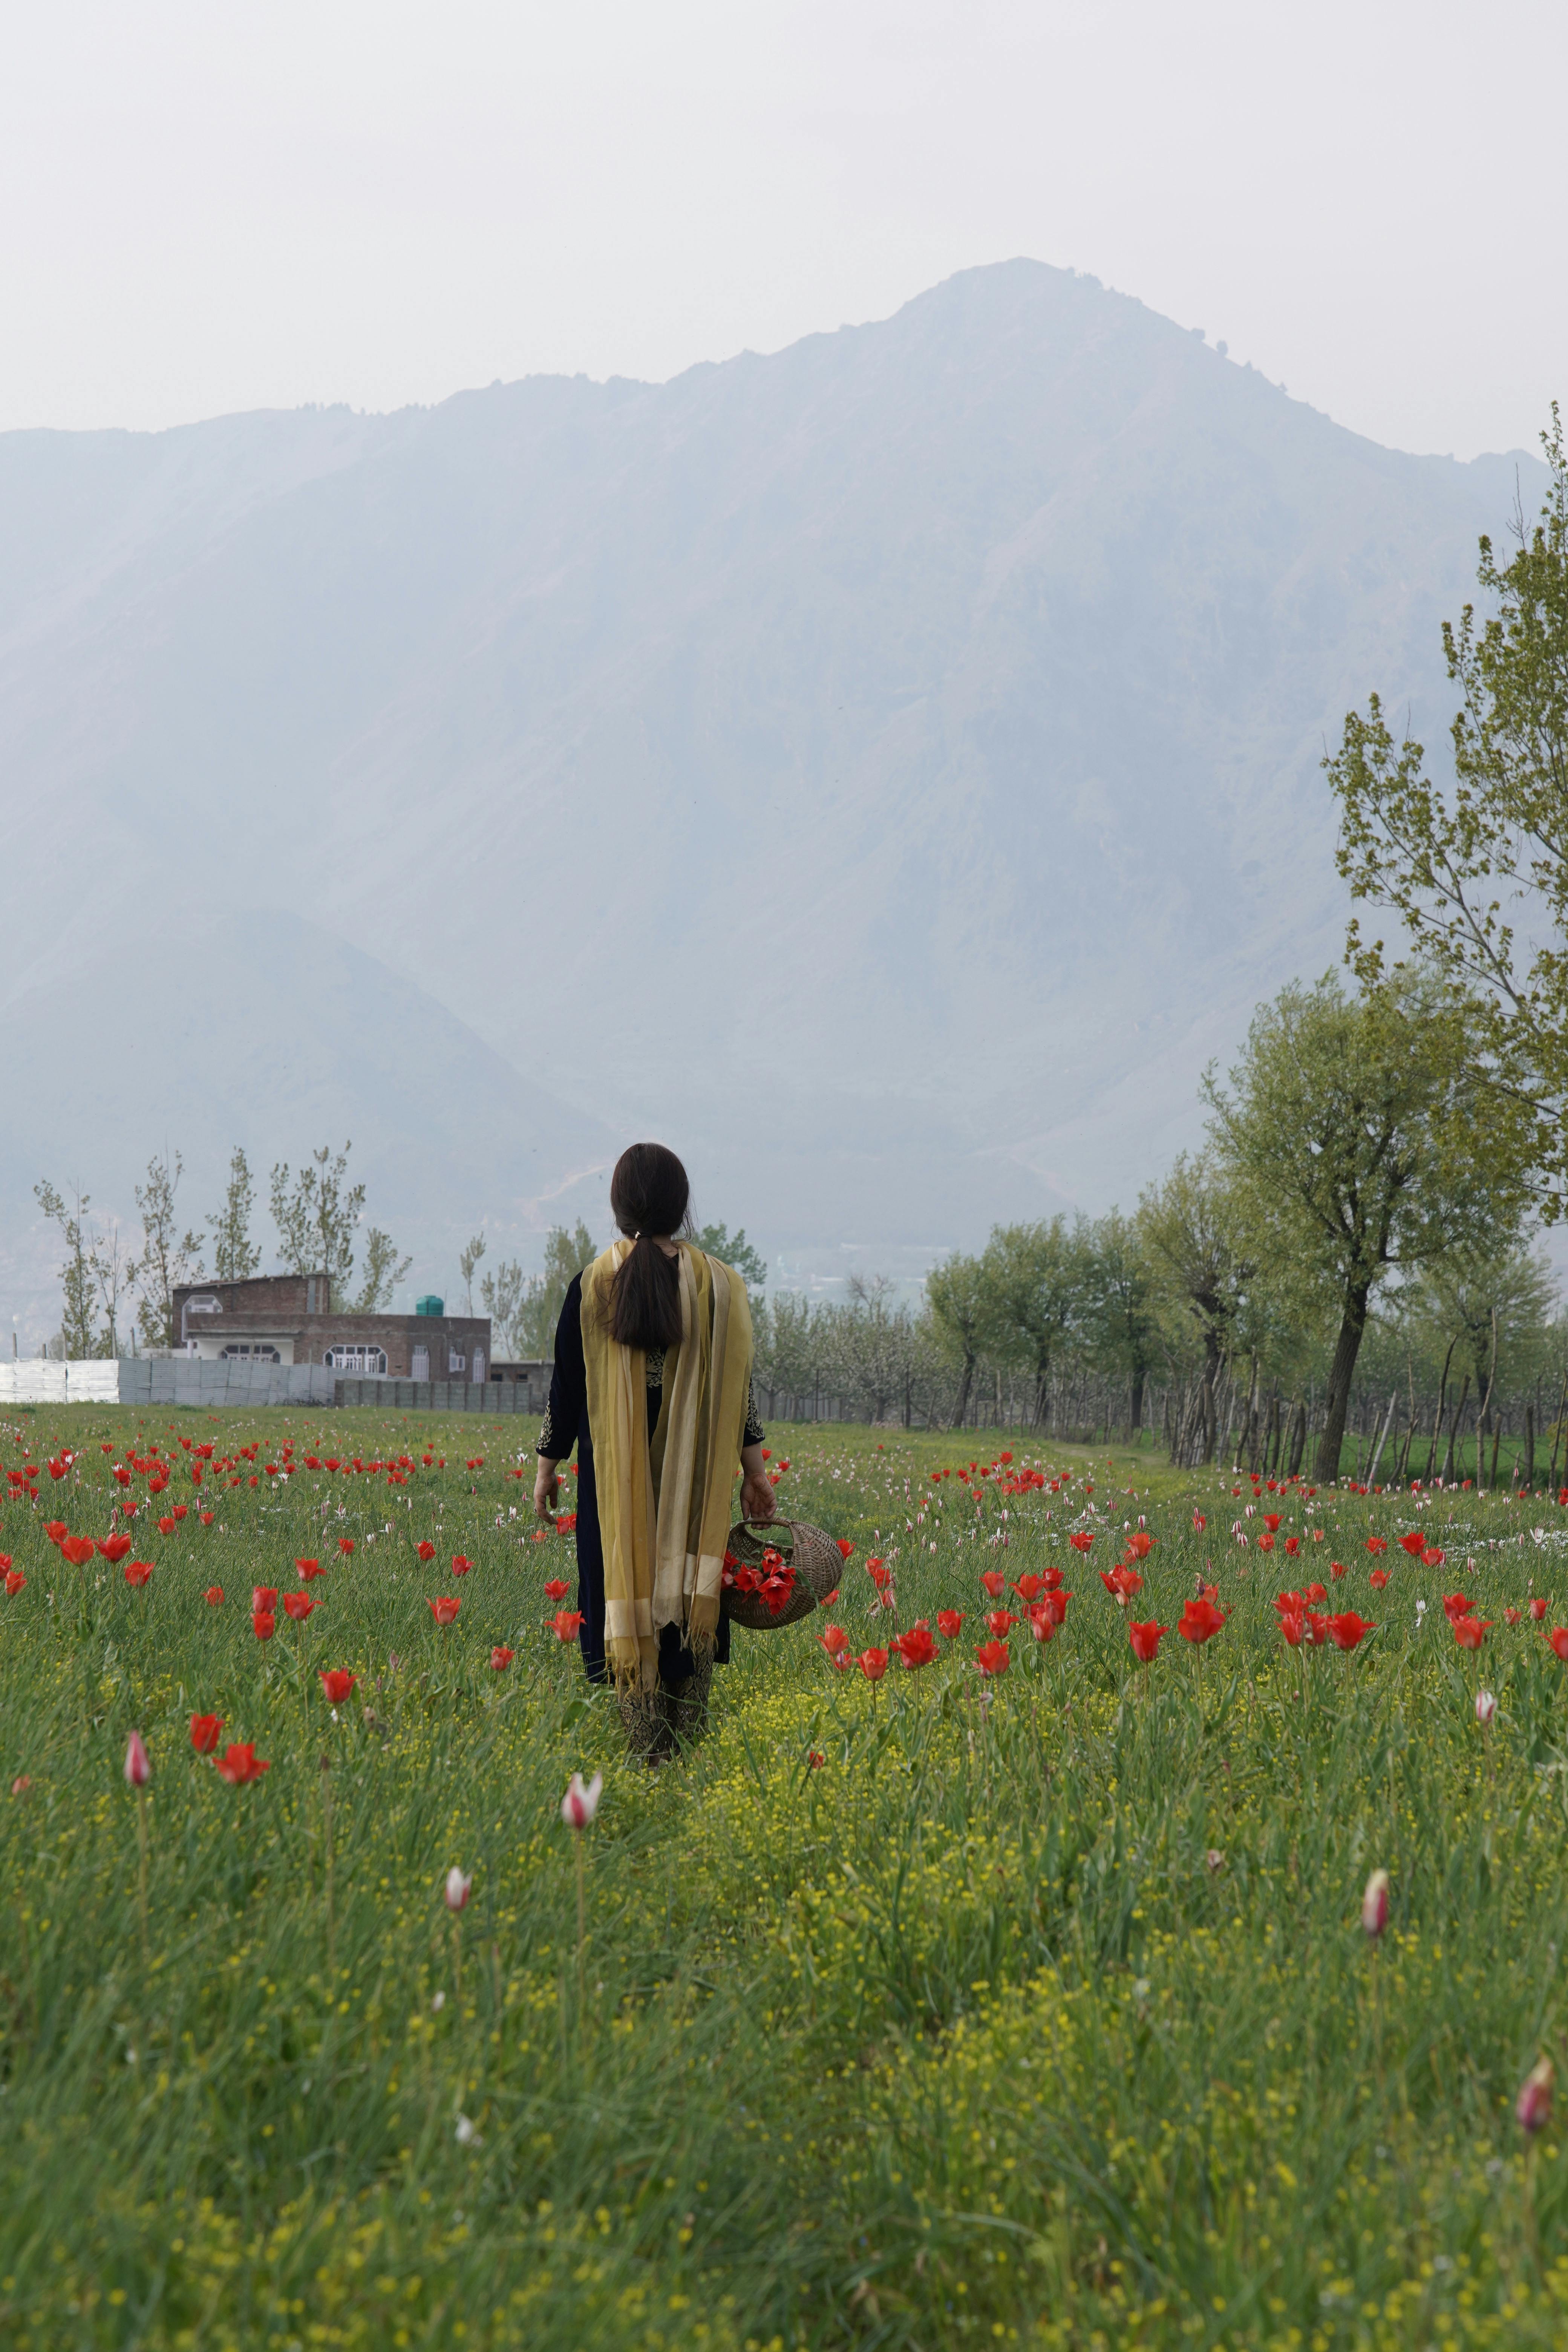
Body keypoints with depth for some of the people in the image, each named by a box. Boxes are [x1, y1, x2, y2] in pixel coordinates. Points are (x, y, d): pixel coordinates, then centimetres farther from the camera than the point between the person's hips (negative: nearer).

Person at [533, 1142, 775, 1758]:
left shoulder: (593, 1285, -6)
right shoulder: (717, 1282, -3)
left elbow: (567, 1384, -1)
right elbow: (736, 1383, 0)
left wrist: (548, 1465, 10)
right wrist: (754, 1469, 7)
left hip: (616, 1472, -1)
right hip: (694, 1472, 1)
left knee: (626, 1589, 4)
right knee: (687, 1584, 12)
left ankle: (645, 1742, 1)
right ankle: (691, 1728, 12)